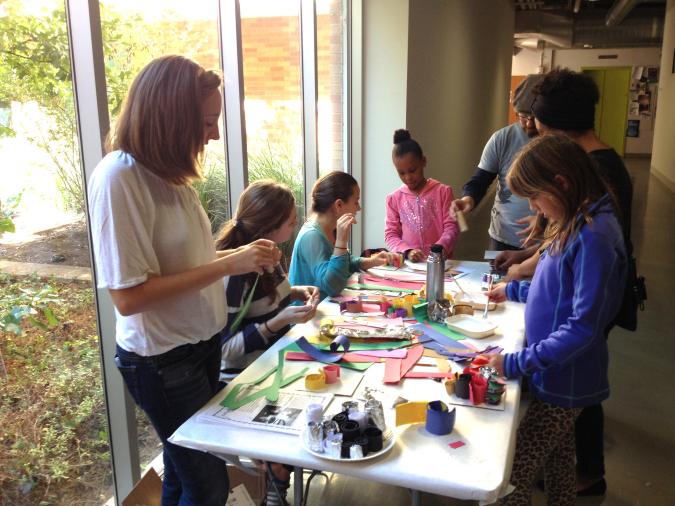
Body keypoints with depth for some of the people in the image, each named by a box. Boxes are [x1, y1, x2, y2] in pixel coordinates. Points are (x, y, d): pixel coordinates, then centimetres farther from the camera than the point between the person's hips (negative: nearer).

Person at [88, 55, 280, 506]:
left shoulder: (167, 171, 2)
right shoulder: (119, 178, -22)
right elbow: (128, 296, -25)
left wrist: (242, 256, -2)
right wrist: (228, 264, -23)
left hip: (201, 345, 7)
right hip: (163, 363, -7)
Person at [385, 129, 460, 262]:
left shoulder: (443, 191, 5)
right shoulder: (394, 199, 9)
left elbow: (451, 227, 2)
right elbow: (390, 235, 8)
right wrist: (407, 251, -10)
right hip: (408, 263, 1)